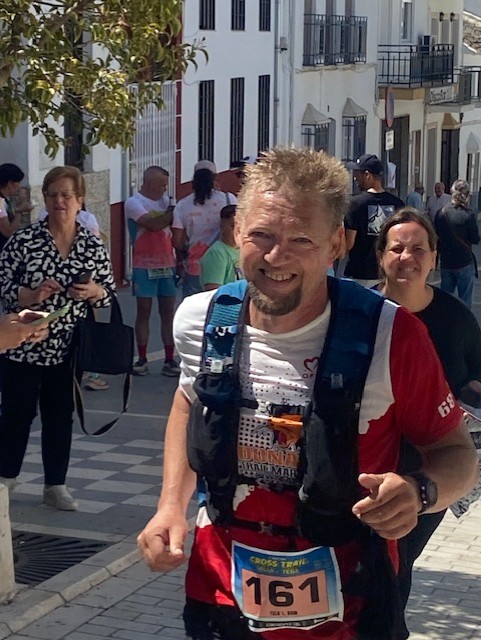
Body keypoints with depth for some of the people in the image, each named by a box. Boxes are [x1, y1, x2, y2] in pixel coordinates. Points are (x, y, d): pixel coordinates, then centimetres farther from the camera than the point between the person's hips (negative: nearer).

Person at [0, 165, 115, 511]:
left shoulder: (94, 246, 2)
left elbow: (110, 291, 10)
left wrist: (94, 291, -11)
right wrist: (33, 295, -22)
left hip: (67, 349, 2)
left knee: (61, 416, 11)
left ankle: (56, 485, 22)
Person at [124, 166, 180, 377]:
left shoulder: (165, 201, 12)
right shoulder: (133, 203, -5)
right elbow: (153, 224, -19)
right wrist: (174, 212, -13)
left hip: (167, 264, 5)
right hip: (144, 266, -5)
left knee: (168, 312, 1)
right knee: (143, 312, 1)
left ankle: (169, 360, 2)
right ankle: (142, 360, 8)